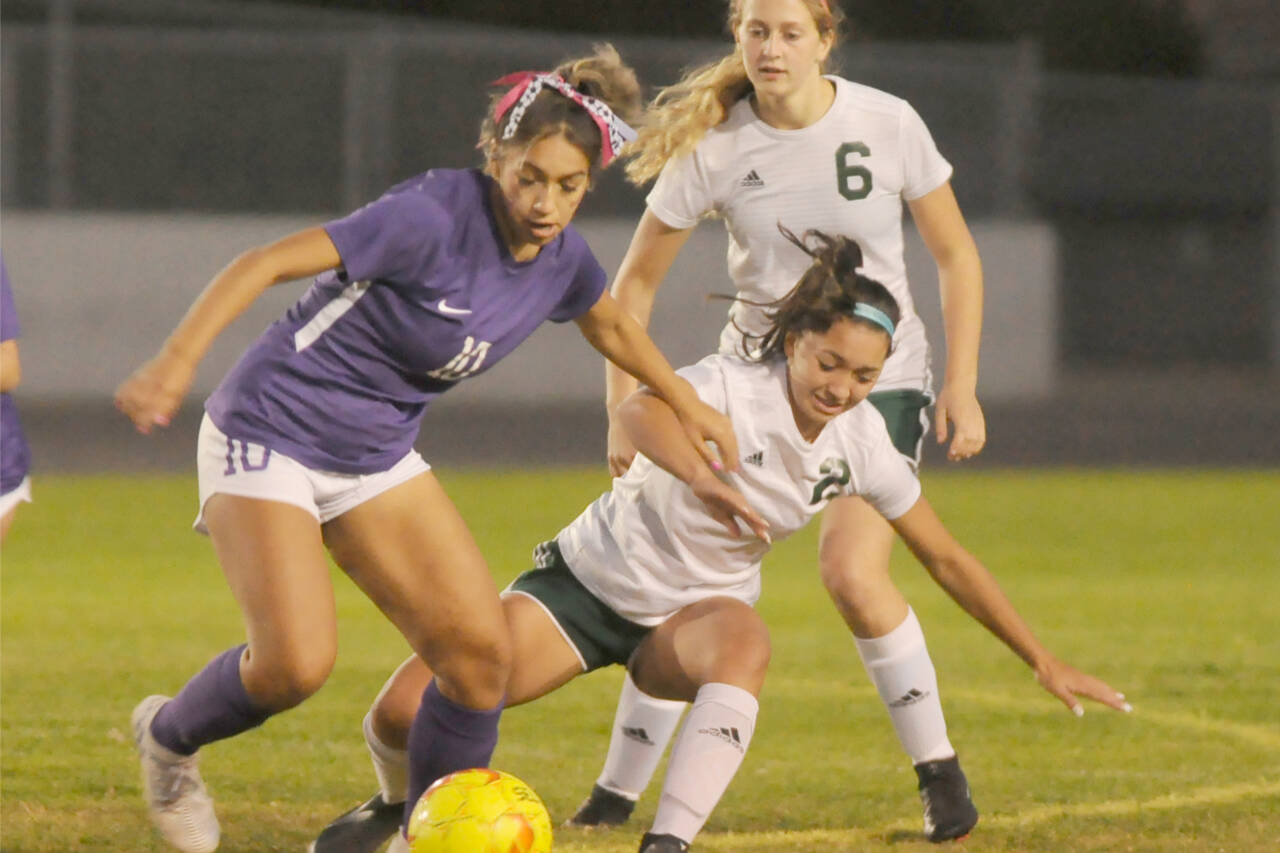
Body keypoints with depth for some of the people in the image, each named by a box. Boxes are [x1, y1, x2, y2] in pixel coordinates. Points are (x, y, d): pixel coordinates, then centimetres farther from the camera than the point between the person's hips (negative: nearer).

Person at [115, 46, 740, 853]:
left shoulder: (562, 259, -3)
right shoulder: (436, 217, -26)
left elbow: (612, 323, 22)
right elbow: (266, 263, -29)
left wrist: (689, 405, 29)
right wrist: (177, 360, -39)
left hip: (377, 455, 7)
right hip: (270, 433, -7)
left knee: (480, 648, -6)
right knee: (297, 663, -20)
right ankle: (168, 738, 12)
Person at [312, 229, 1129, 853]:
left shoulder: (861, 444, -10)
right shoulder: (733, 385, -25)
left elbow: (948, 559, 2)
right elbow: (641, 409, -49)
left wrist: (1044, 660, 0)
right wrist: (701, 476, -70)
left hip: (695, 612, 2)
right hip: (592, 575, -2)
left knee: (746, 646, -38)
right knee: (406, 710, -15)